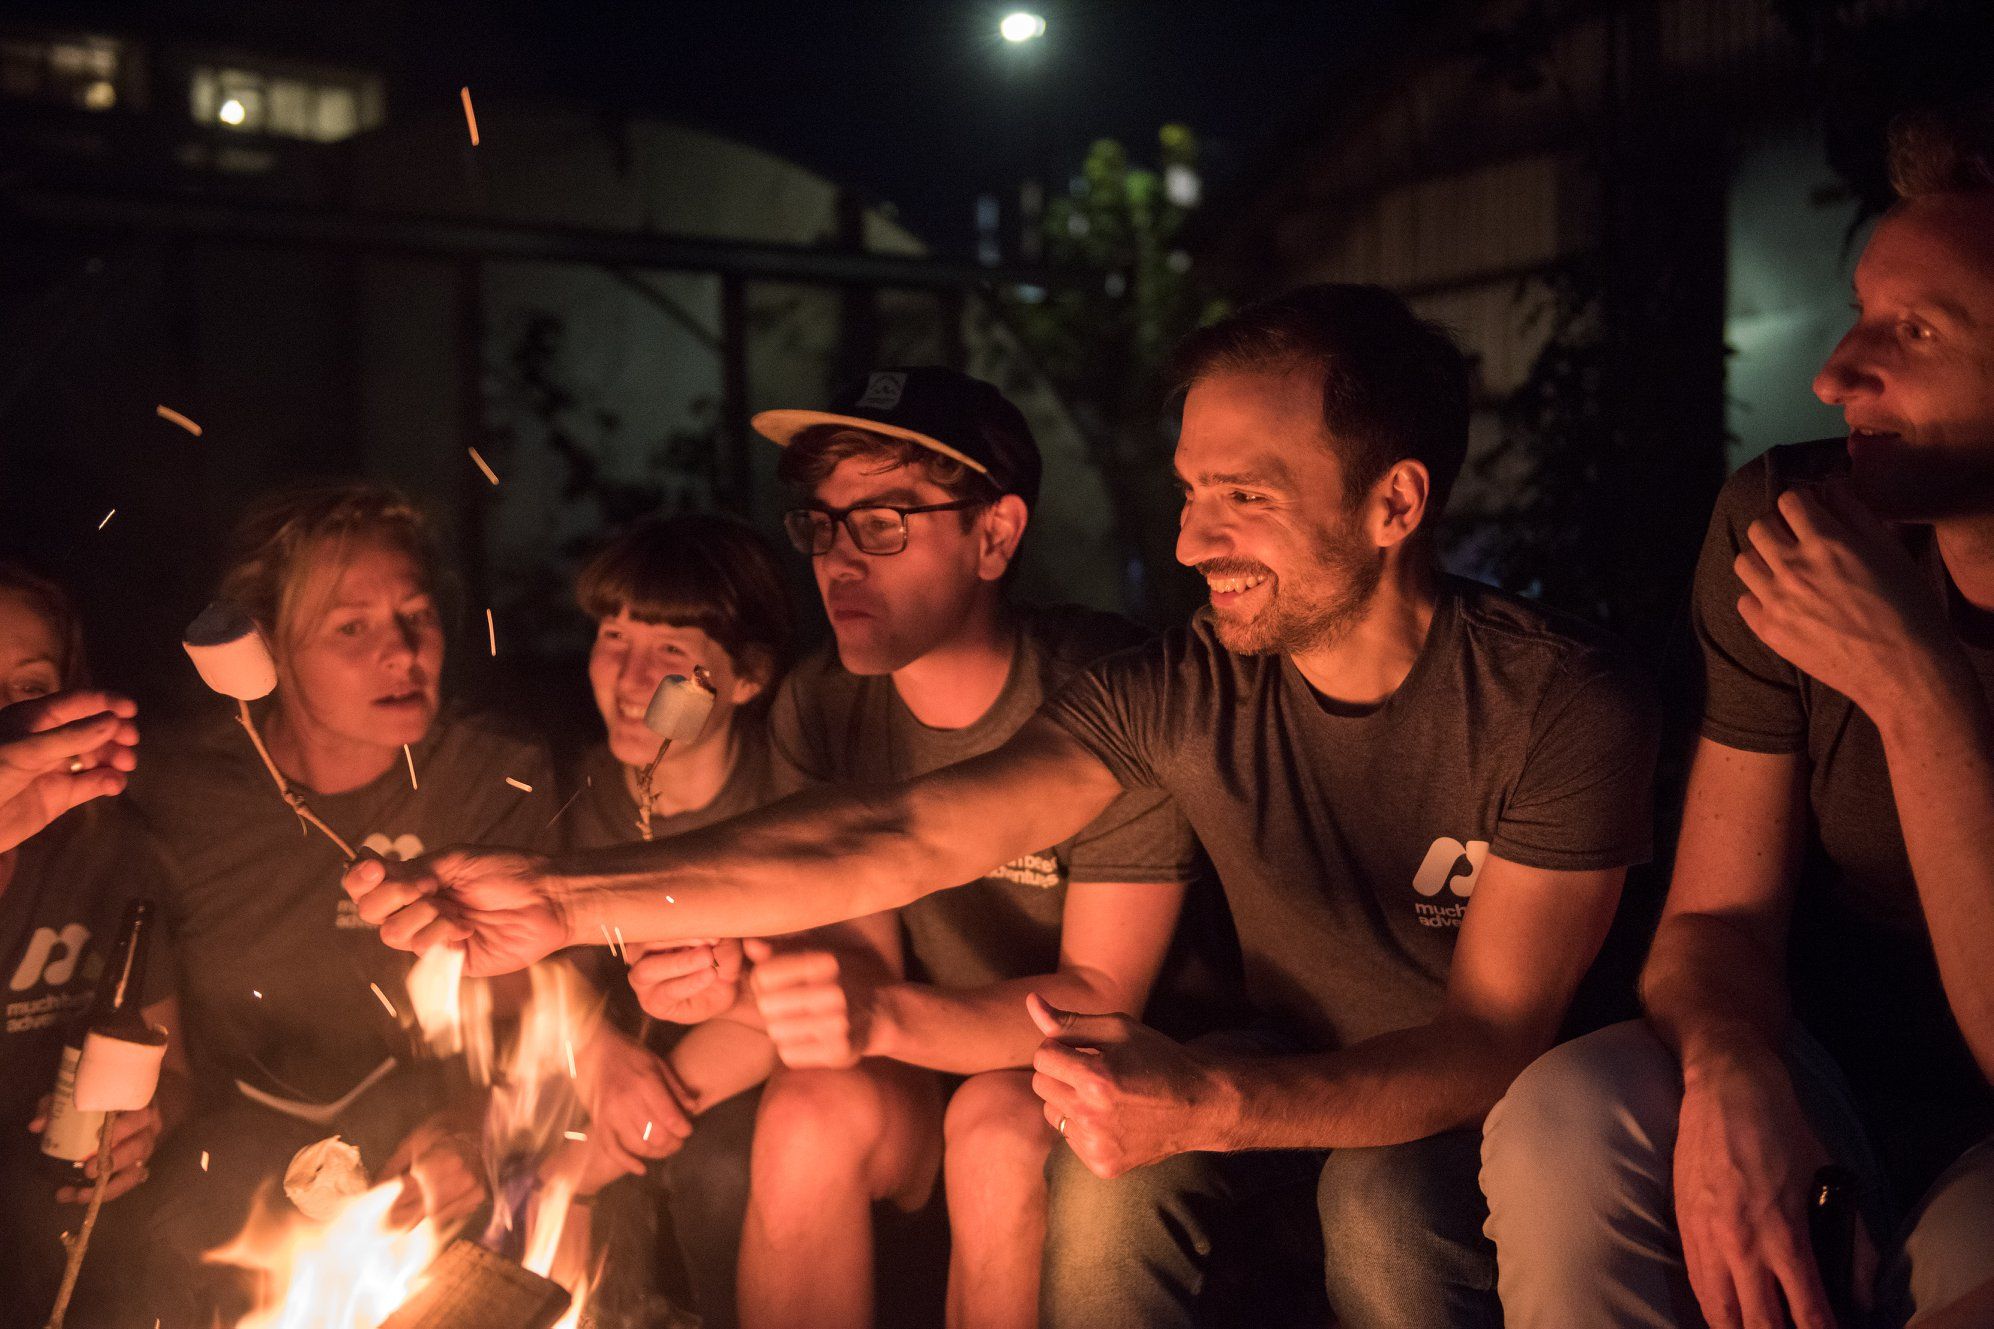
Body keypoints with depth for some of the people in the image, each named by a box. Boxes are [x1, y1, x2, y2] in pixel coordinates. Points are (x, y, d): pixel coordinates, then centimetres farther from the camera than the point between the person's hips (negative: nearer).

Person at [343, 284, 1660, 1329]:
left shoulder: (1564, 704, -25)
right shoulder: (1180, 693, -16)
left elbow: (1491, 1044, -25)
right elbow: (904, 837, -22)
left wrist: (1212, 1103, -43)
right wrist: (570, 897, -31)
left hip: (1484, 1095, -3)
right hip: (1299, 1060, 3)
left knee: (1387, 1207, -34)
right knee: (1108, 1183, -25)